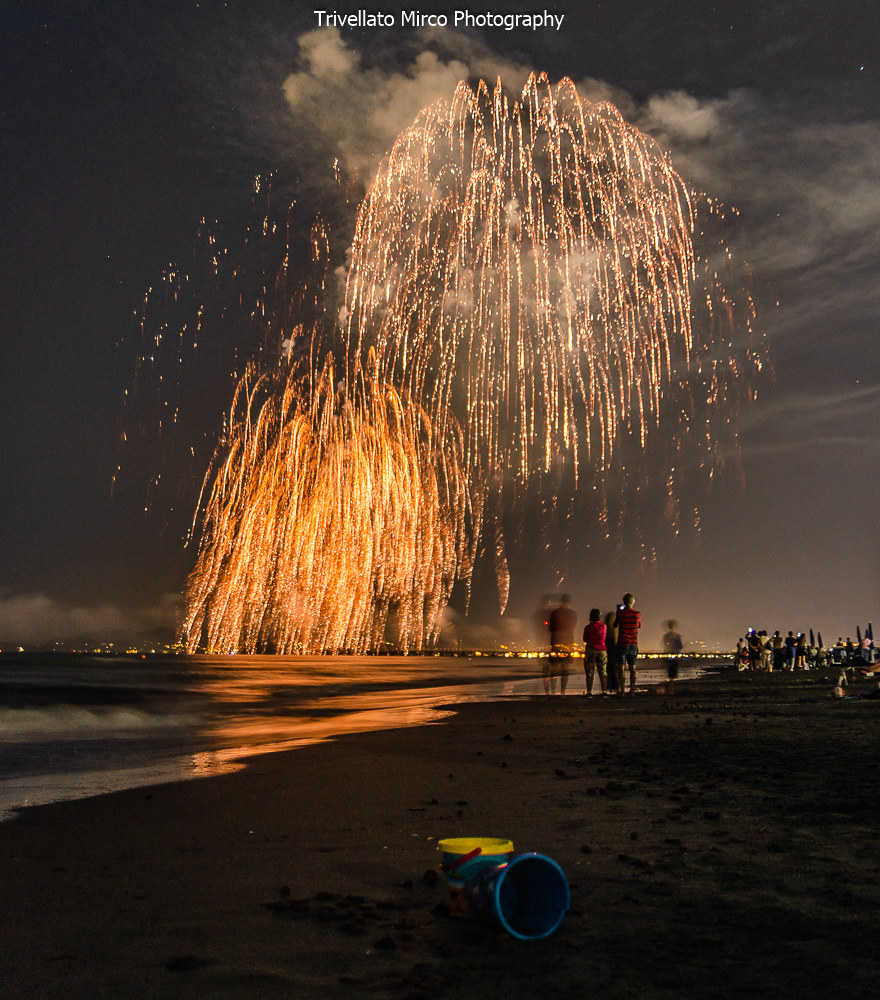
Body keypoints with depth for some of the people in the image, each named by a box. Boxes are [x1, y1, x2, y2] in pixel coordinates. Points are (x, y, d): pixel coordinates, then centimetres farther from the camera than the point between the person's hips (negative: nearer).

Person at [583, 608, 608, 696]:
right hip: (602, 650, 2)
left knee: (589, 673, 2)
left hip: (590, 650, -2)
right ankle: (604, 691, 5)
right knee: (603, 672, 9)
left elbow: (585, 639, 5)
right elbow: (605, 637, 13)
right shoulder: (604, 626, -1)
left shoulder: (588, 627, -6)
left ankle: (589, 692, -2)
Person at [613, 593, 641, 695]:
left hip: (622, 643, -3)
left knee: (621, 667, 1)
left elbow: (615, 625, 6)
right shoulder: (637, 614, -1)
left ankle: (622, 690, -4)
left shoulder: (621, 613, -8)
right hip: (634, 644, 3)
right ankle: (632, 690, 8)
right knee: (632, 668, 11)